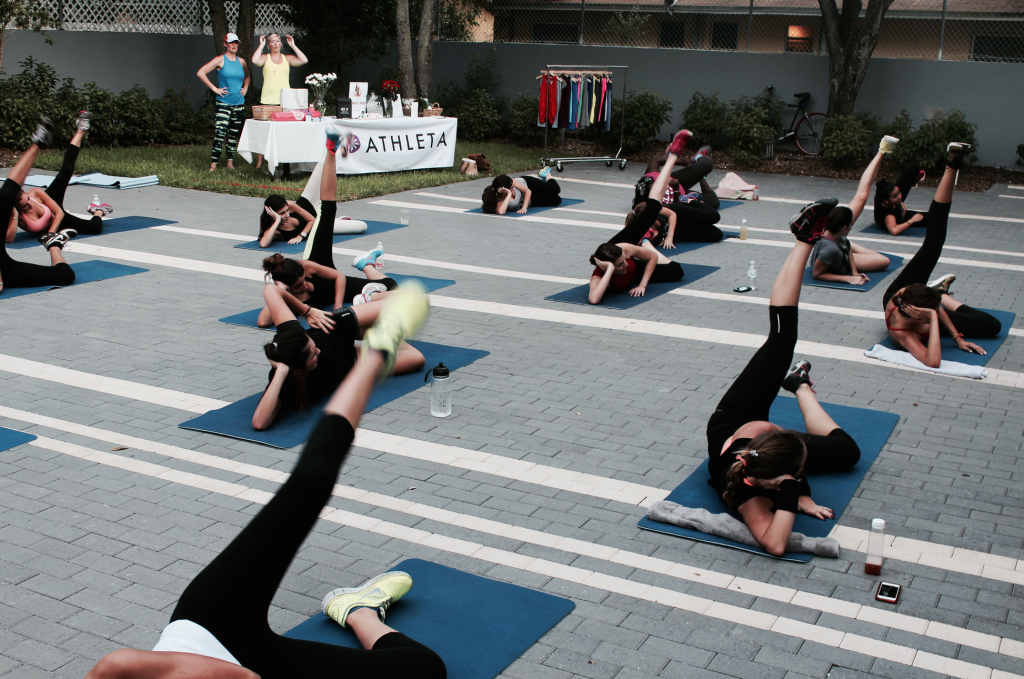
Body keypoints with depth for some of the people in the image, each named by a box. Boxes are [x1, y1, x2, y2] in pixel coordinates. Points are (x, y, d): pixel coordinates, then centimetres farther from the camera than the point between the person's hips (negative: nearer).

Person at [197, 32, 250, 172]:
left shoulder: (241, 61, 12)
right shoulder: (220, 60, -4)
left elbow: (247, 76, 33)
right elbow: (200, 73, -12)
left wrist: (245, 88, 16)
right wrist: (214, 88, -12)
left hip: (239, 103, 6)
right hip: (223, 103, -5)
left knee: (234, 134, 9)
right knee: (220, 133, -13)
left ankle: (230, 162, 17)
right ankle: (213, 165, -12)